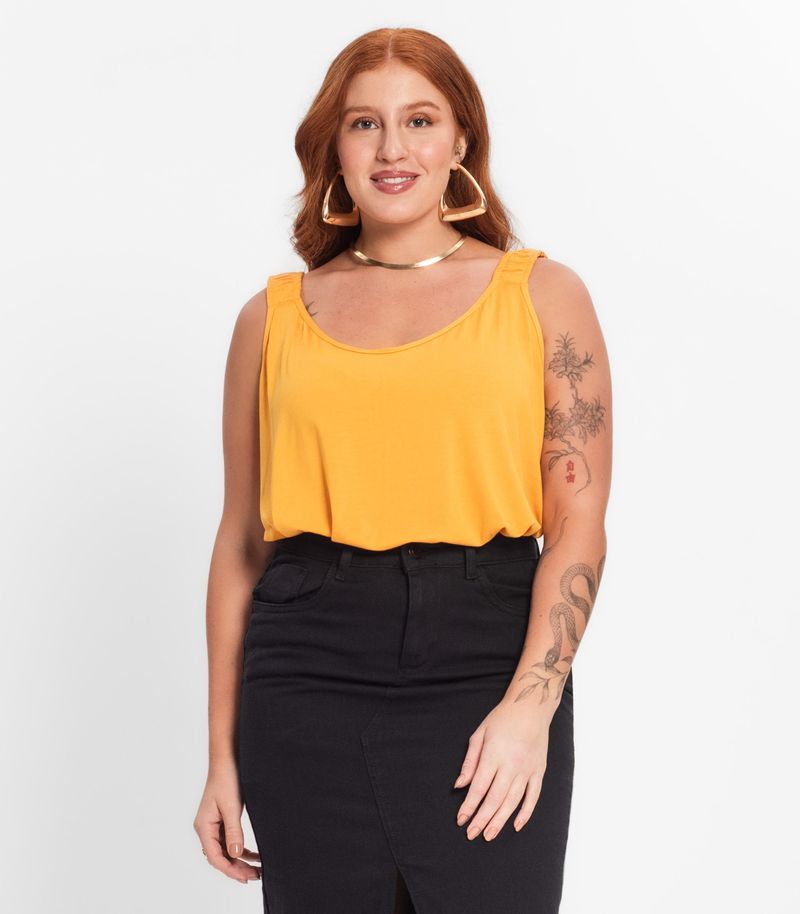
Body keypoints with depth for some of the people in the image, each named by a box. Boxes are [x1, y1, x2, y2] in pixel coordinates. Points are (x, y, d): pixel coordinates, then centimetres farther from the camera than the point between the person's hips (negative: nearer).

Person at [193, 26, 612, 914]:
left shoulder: (541, 294, 6)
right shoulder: (275, 315, 10)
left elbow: (578, 523, -1)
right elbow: (241, 540, 11)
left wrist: (531, 705, -13)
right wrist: (223, 755, 9)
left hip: (485, 668, -1)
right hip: (308, 683, 2)